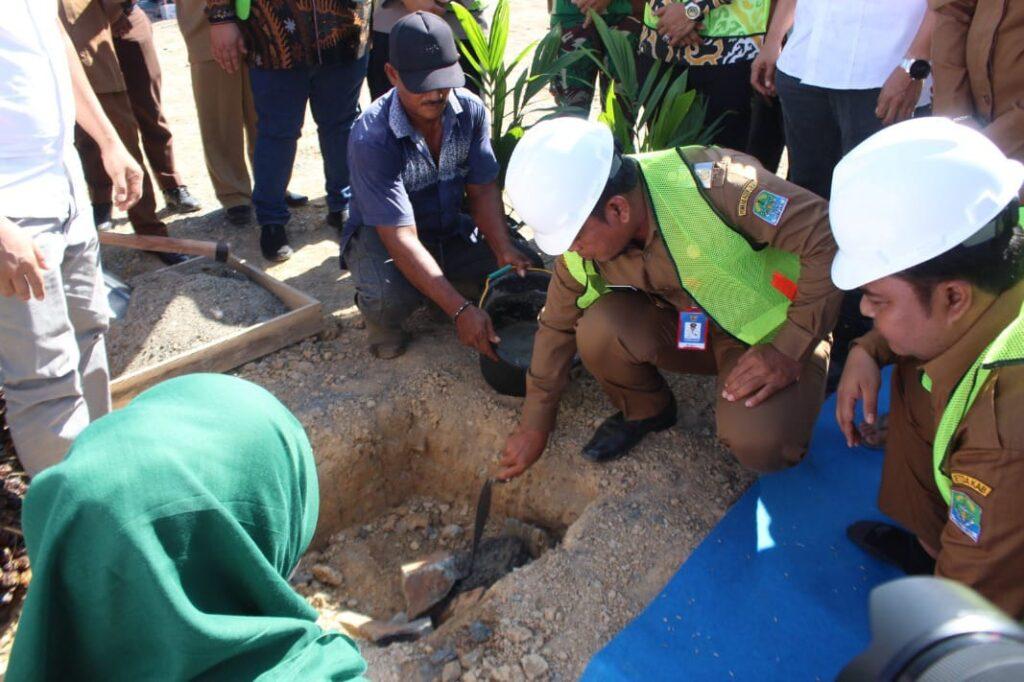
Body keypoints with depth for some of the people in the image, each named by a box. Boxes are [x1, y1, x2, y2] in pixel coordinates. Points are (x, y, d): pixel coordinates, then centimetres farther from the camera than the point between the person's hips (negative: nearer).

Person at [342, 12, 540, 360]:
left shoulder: (470, 109, -14)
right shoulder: (371, 137, -30)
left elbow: (482, 189, -8)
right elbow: (400, 236, -34)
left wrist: (504, 249, -28)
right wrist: (461, 310, -41)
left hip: (452, 232, 6)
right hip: (381, 236, -5)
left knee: (524, 270, -13)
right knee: (390, 299, -37)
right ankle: (380, 316, 3)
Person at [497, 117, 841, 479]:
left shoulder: (710, 183, -33)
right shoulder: (583, 240, -14)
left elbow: (827, 236, -29)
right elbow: (557, 326, -1)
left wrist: (789, 350, -28)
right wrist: (534, 425, 5)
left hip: (772, 332, -4)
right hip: (686, 329, 4)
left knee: (756, 441, -30)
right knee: (598, 330, -23)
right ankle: (645, 410, 8)